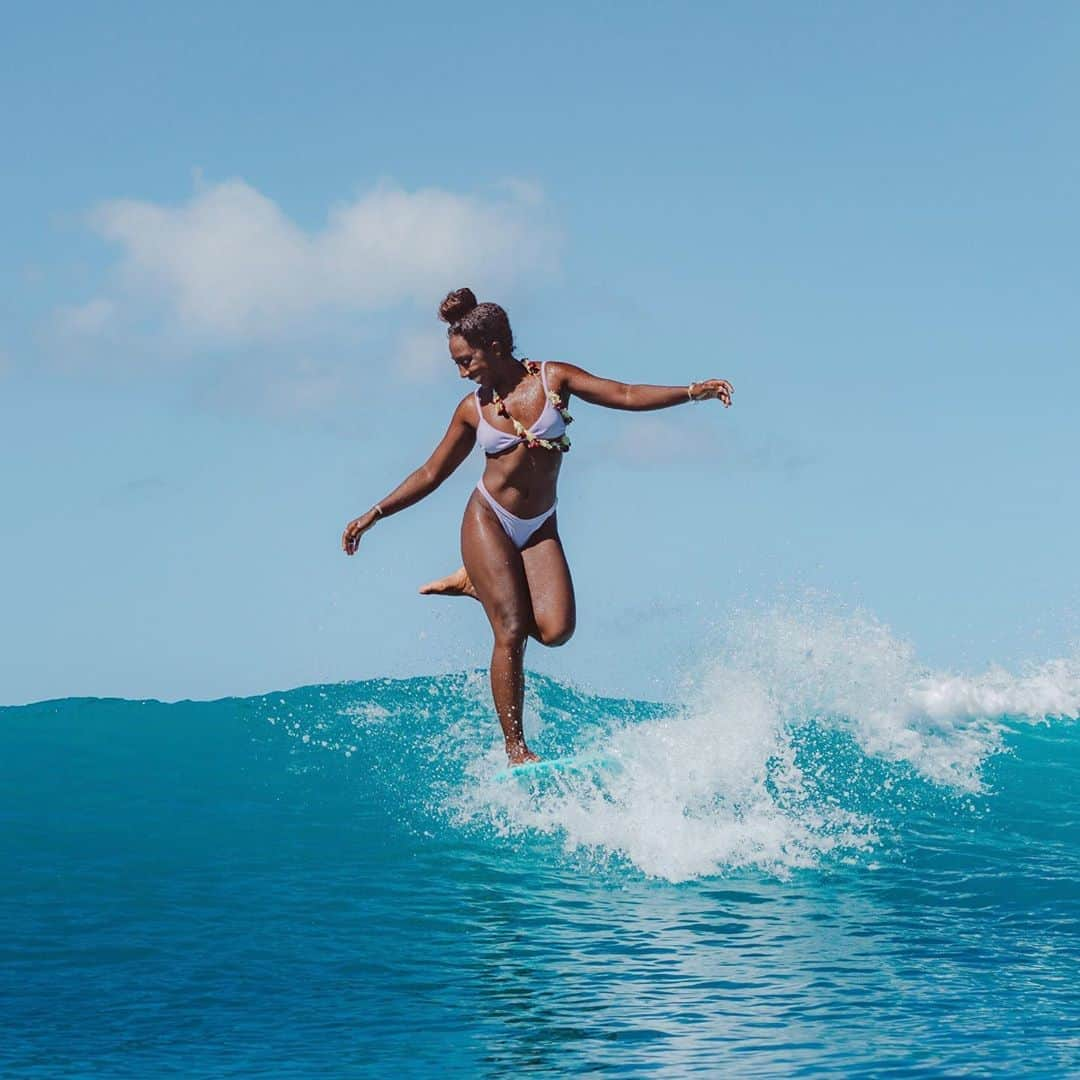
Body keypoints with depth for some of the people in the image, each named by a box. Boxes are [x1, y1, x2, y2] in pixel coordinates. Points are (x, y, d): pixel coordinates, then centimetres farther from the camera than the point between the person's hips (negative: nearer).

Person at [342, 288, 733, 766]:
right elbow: (431, 474, 10)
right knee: (510, 633, -14)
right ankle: (515, 749, -9)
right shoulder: (472, 409, 1)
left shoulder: (553, 379, -2)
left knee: (555, 630, -16)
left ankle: (478, 585, 10)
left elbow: (626, 395, -5)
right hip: (488, 521, -1)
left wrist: (692, 391, -16)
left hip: (539, 528, 1)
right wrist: (374, 514, 5)